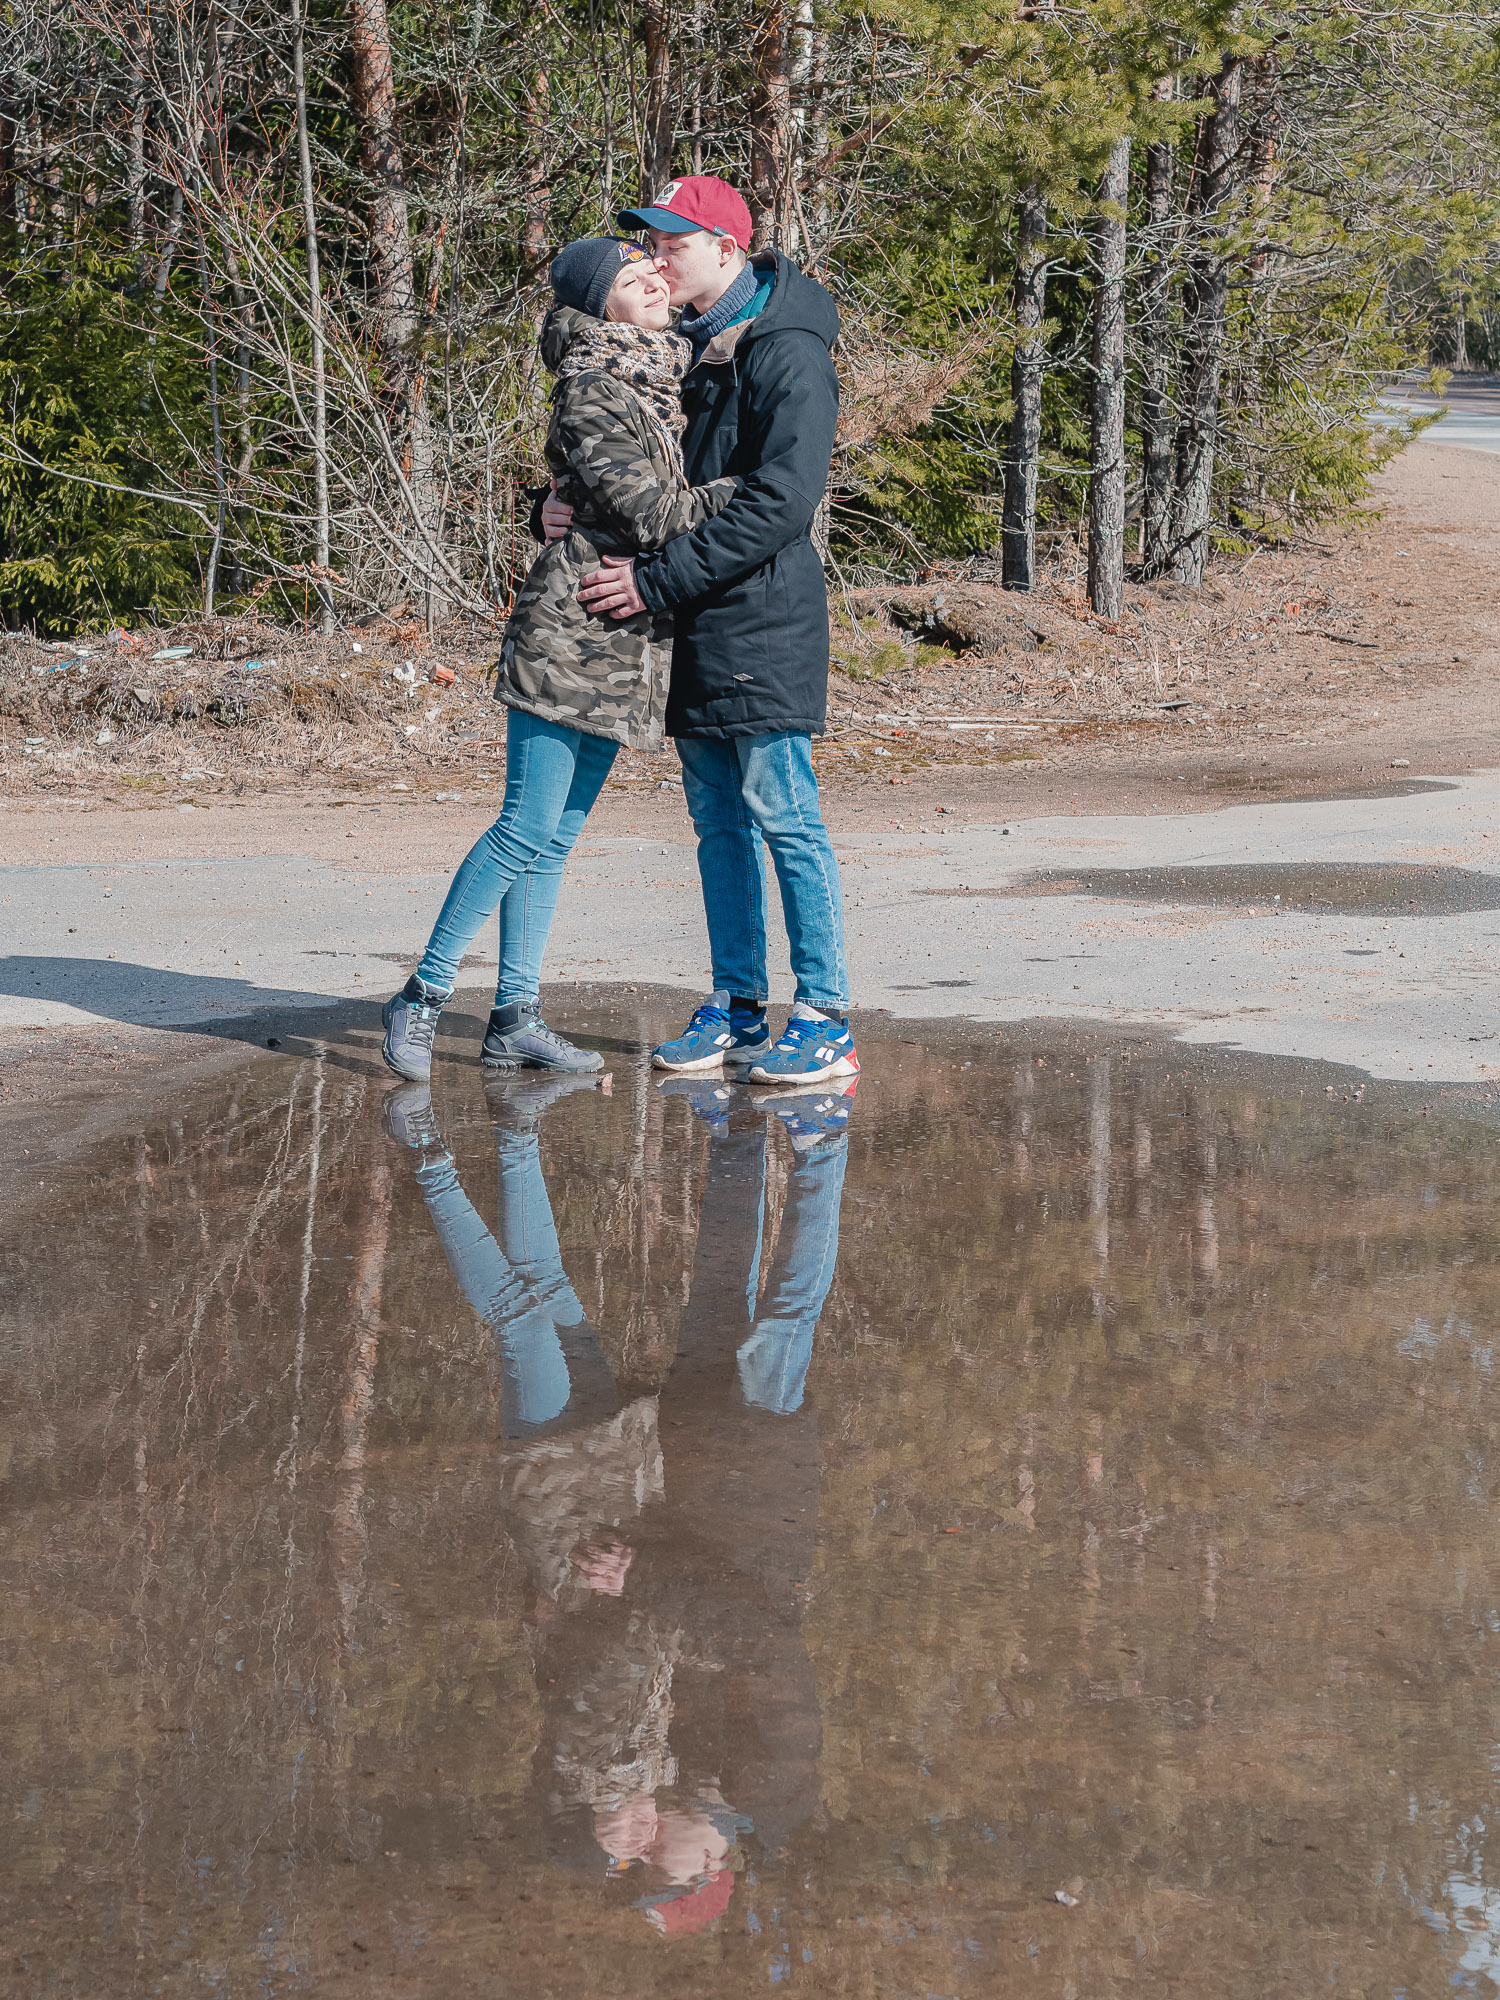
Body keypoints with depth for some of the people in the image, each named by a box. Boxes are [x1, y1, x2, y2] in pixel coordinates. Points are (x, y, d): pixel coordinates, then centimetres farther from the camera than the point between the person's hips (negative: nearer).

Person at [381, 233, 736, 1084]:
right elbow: (650, 513, -17)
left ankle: (515, 1017, 12)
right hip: (574, 628, -8)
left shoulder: (672, 371, 14)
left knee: (556, 834, 9)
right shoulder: (592, 389, -13)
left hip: (628, 642, 8)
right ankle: (423, 997, 1)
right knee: (530, 827, -8)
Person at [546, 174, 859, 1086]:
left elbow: (779, 504, -21)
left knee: (785, 816, -6)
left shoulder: (788, 357, -13)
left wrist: (657, 579, -22)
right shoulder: (680, 348, 14)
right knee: (720, 822, 11)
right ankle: (737, 1010, 18)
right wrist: (563, 503, -3)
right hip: (695, 631, 8)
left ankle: (827, 1019, -1)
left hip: (763, 625, -8)